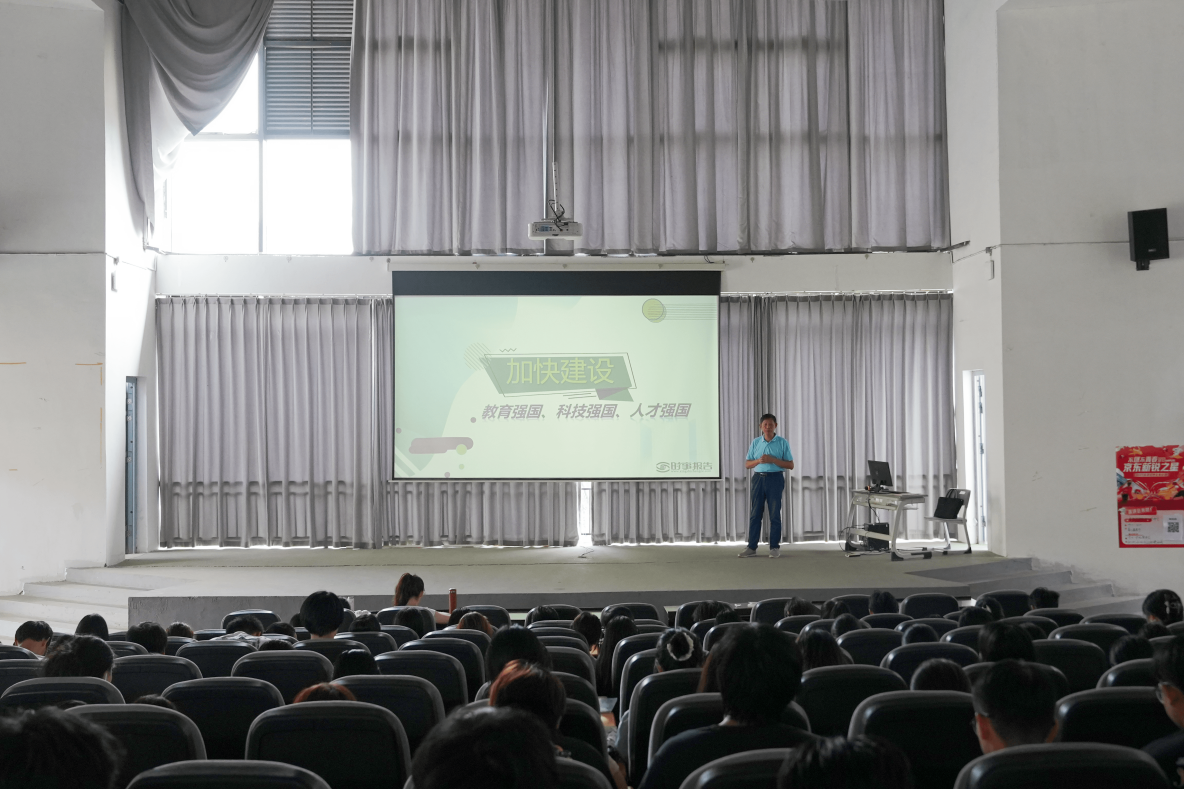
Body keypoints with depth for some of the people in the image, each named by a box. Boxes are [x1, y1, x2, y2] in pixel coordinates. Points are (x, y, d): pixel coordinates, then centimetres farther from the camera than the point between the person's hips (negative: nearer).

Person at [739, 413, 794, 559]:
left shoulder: (782, 442, 1)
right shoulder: (755, 442, 10)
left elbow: (790, 465, -1)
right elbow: (747, 464, 11)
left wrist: (773, 460, -14)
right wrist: (758, 461, -10)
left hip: (775, 478, -3)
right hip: (758, 478, 3)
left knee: (774, 514, 0)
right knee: (755, 514, 2)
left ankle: (774, 547, 6)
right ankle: (751, 547, 5)